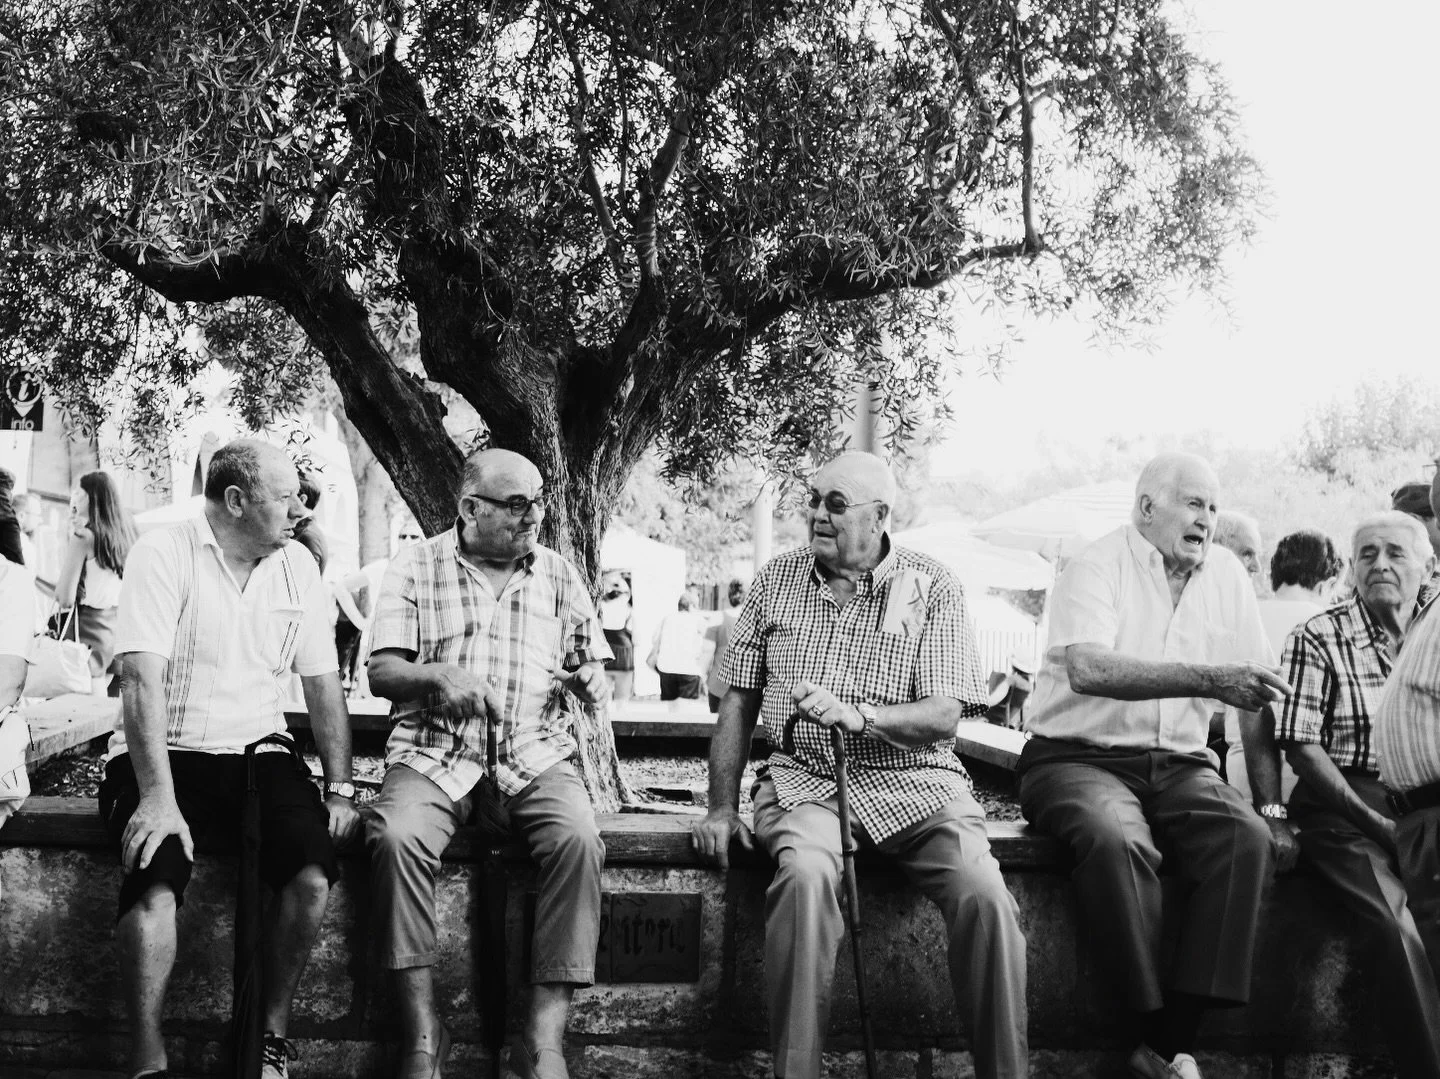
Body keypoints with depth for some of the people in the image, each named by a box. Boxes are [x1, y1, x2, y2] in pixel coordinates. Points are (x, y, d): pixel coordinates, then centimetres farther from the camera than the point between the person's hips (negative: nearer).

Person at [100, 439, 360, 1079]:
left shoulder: (298, 568, 7)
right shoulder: (163, 556, -9)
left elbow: (323, 688, 10)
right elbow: (143, 680, -19)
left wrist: (340, 789, 1)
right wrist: (159, 798, -28)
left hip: (255, 751, 4)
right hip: (164, 754, -4)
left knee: (312, 875, -22)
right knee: (154, 886, -31)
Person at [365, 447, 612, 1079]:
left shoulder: (560, 576, 14)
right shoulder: (416, 569, 8)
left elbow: (591, 666, 21)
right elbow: (381, 671, 2)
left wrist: (592, 681, -4)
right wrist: (438, 675, -18)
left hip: (534, 754, 1)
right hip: (434, 752, -1)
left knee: (578, 839, -30)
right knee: (395, 835, -33)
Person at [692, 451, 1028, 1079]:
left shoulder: (932, 587, 3)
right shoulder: (776, 581, 12)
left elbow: (944, 716, -6)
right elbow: (738, 701, 13)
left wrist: (855, 715, -23)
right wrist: (721, 808, 5)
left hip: (911, 780, -1)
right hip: (803, 779, 1)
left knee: (984, 896, -28)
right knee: (805, 874, -34)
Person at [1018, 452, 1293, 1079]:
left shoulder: (1226, 575, 10)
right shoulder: (1098, 568, -7)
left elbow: (1257, 697, 14)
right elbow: (1087, 670, -27)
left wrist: (1272, 804, 9)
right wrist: (1208, 679, -34)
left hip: (1178, 766, 5)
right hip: (1078, 758, -5)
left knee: (1248, 838, -24)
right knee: (1116, 838, -36)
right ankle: (1155, 1019, -20)